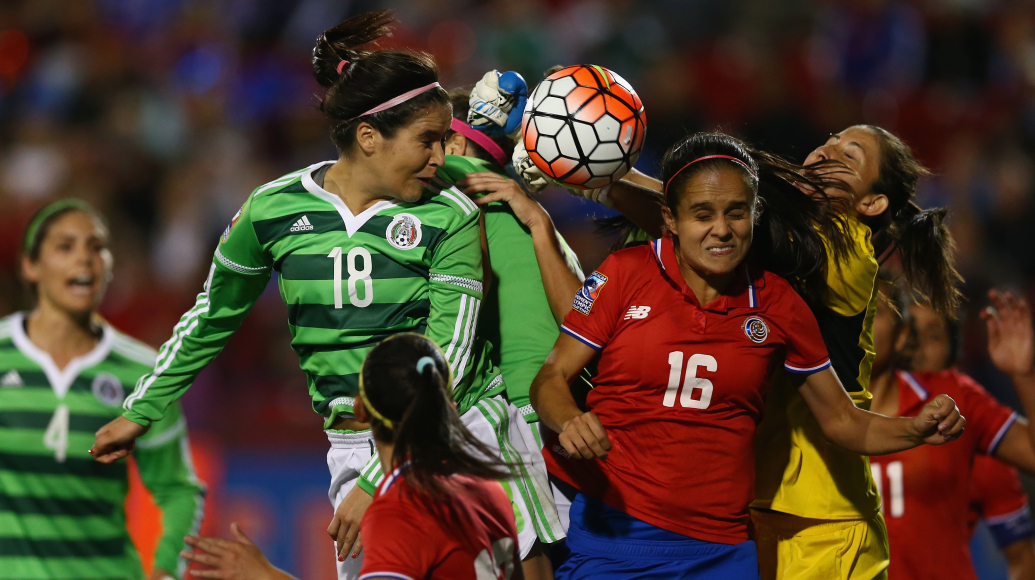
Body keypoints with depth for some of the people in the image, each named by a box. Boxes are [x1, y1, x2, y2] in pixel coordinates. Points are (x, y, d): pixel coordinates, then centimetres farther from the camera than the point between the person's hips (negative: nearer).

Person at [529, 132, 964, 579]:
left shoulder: (777, 304, 2)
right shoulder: (626, 273, -3)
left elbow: (841, 421, 9)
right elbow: (552, 377, 0)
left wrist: (917, 429, -10)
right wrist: (568, 423, -23)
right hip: (609, 533, -2)